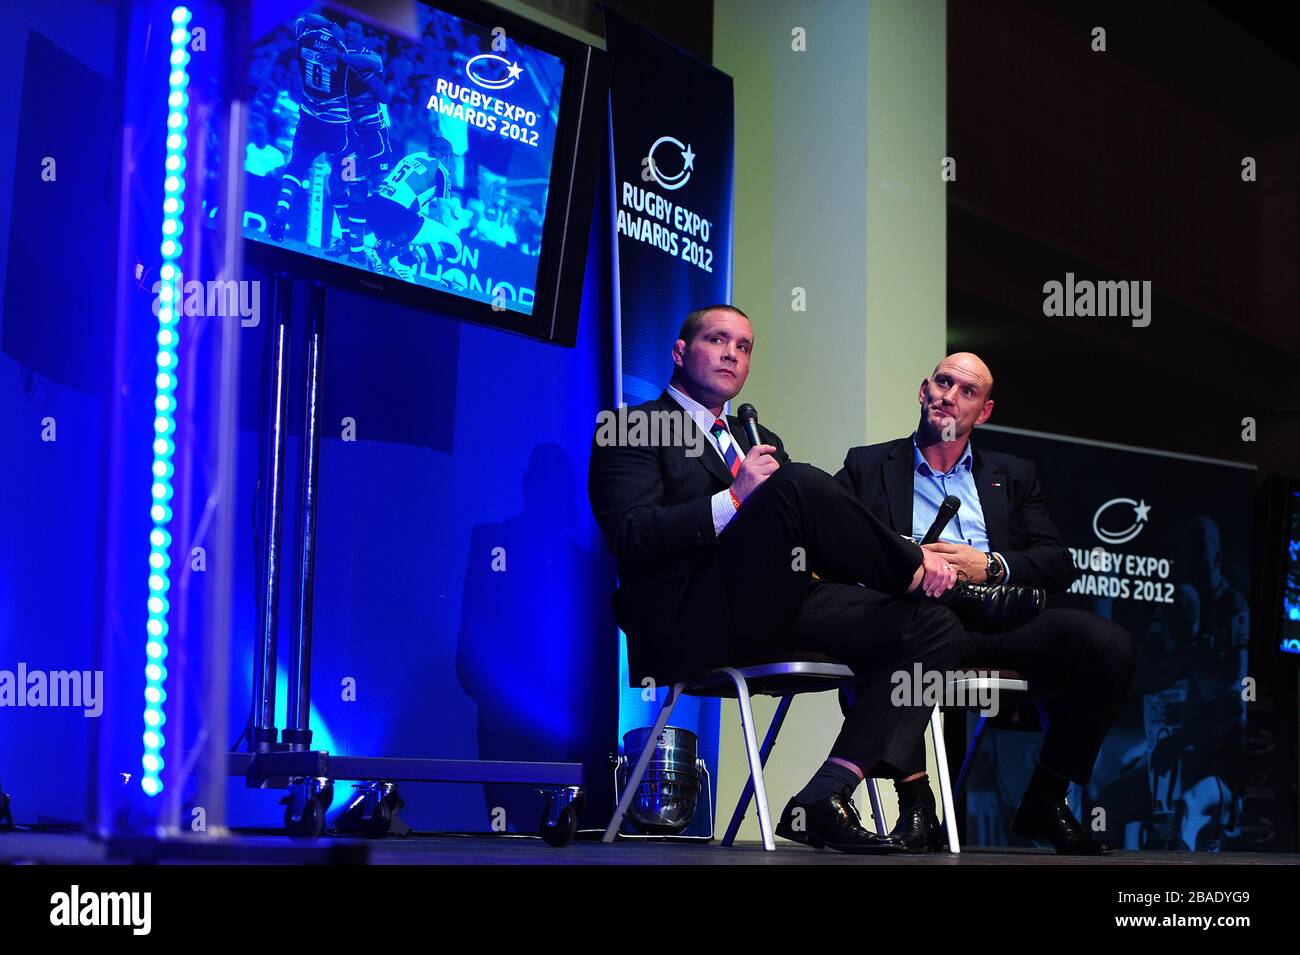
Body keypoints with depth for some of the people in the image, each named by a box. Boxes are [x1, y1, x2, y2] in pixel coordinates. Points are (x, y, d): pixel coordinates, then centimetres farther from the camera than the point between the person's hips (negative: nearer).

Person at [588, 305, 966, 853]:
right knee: (799, 484, -30)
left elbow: (820, 538, 21)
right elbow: (630, 536, -7)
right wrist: (733, 500, -18)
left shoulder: (758, 441, 32)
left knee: (935, 629, -12)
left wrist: (913, 559, 2)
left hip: (779, 612, 8)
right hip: (689, 620, -7)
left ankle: (822, 800, -21)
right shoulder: (631, 429, 10)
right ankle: (918, 574, -7)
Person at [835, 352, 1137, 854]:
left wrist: (990, 566, -4)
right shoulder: (867, 465, 21)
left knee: (1109, 643, -24)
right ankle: (916, 805, -28)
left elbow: (1059, 565, 15)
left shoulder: (1014, 476, 28)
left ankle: (1044, 800, -7)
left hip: (1001, 617, 3)